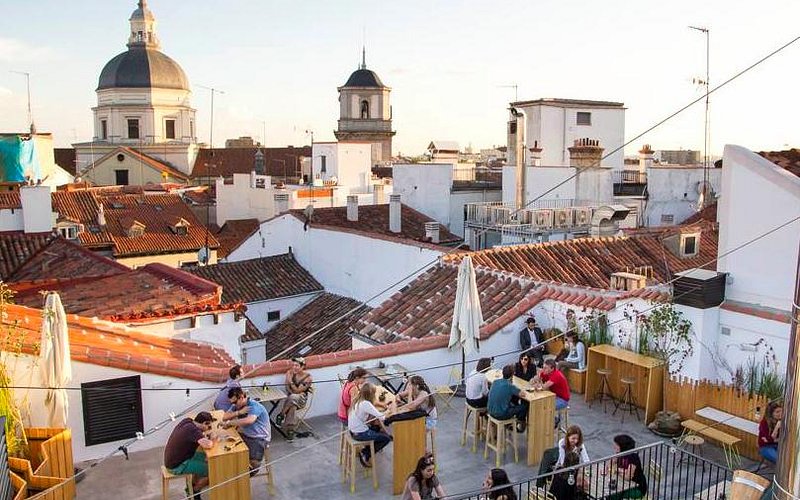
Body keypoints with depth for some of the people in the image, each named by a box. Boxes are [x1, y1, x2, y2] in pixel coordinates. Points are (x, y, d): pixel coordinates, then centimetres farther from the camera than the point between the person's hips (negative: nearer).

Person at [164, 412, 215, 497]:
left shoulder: (186, 421, -3)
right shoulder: (192, 430, -28)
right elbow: (208, 445, -39)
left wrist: (204, 434, -1)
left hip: (171, 459, 9)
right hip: (176, 466, -9)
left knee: (203, 456, 21)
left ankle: (192, 486, 29)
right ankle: (195, 492, 17)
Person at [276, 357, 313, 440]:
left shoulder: (308, 377, -15)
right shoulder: (290, 373, -3)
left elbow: (297, 391, -17)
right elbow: (287, 388, -1)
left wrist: (290, 381, -25)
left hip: (301, 399, -2)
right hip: (290, 397, 3)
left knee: (293, 398, -38)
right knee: (292, 407, -34)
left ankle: (281, 415, -18)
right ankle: (290, 430, -25)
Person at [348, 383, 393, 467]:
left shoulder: (358, 401, 4)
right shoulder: (366, 403, -23)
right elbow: (381, 417, -27)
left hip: (354, 430, 9)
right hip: (360, 434, -9)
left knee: (378, 430, 26)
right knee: (387, 438, 4)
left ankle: (365, 450, 20)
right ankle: (365, 454, 6)